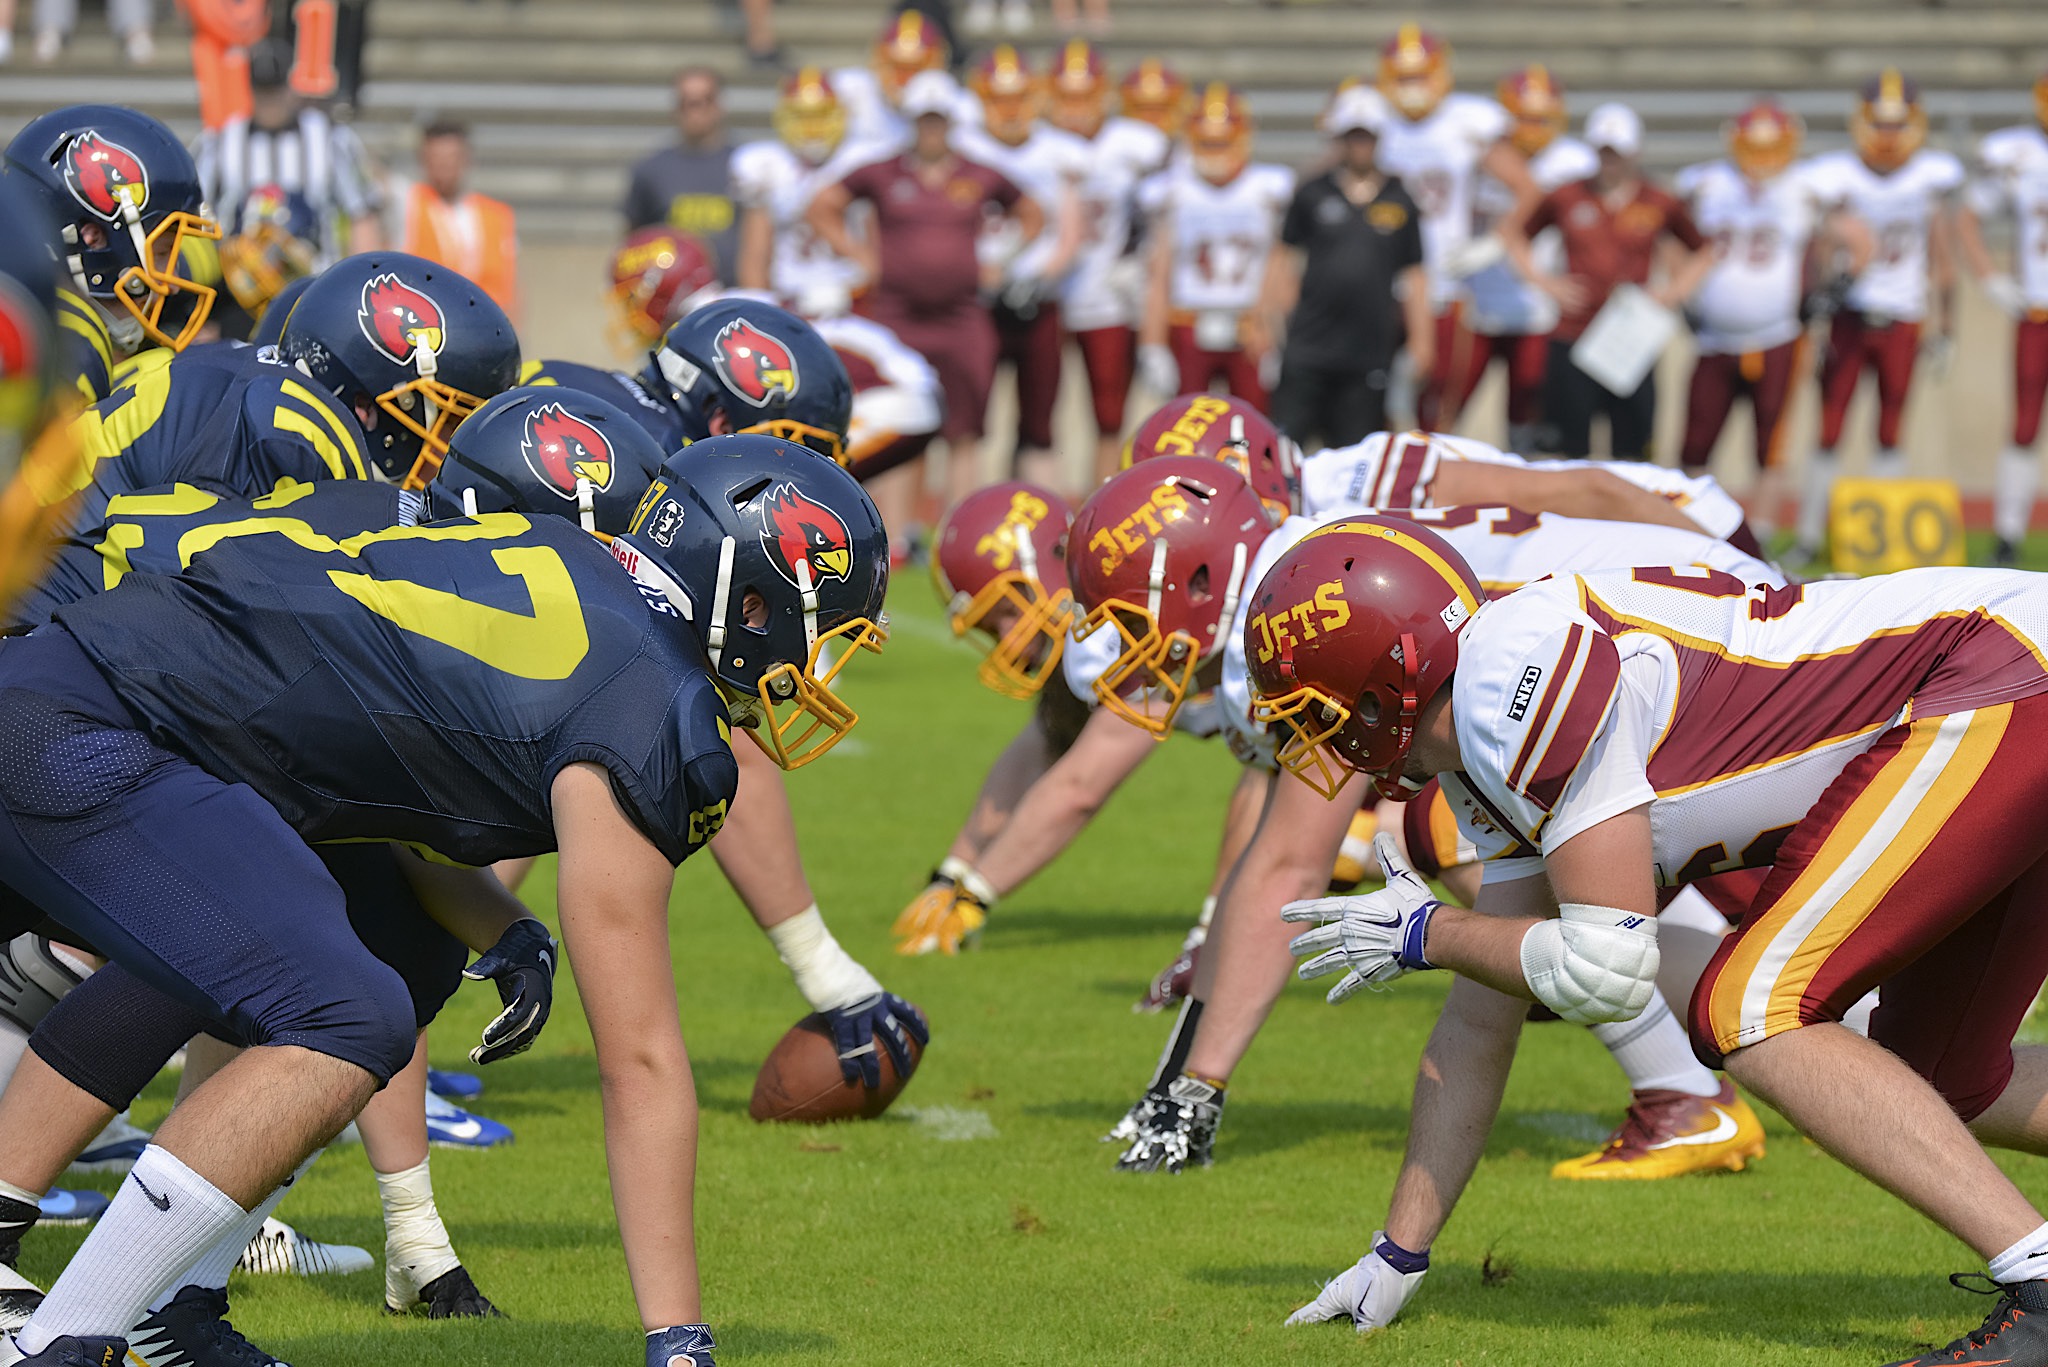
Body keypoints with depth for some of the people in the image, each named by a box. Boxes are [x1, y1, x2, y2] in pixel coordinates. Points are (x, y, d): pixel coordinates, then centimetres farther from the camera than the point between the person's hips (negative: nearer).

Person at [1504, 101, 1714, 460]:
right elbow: (1514, 232, 15)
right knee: (1570, 446, 1)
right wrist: (1543, 281, 2)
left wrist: (1675, 291, -1)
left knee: (1631, 449, 0)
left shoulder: (1660, 205, 4)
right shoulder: (1566, 198, 4)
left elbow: (1703, 252, 14)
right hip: (1573, 335, 0)